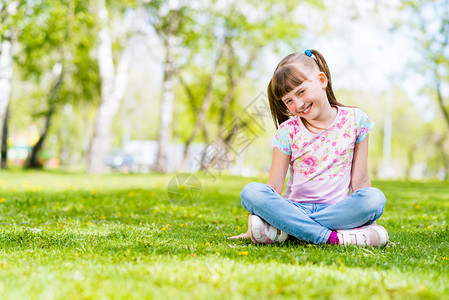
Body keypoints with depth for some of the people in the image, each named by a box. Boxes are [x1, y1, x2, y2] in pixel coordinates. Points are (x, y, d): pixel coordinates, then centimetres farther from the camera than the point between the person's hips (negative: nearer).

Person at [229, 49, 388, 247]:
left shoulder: (355, 120, 2)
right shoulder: (288, 132, 1)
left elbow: (360, 180, 6)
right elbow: (274, 187, 2)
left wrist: (367, 218, 4)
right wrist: (253, 230, -1)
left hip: (337, 209, 0)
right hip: (295, 208, 0)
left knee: (375, 198, -31)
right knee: (251, 192, -27)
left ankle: (284, 231, -28)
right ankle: (334, 237, -33)